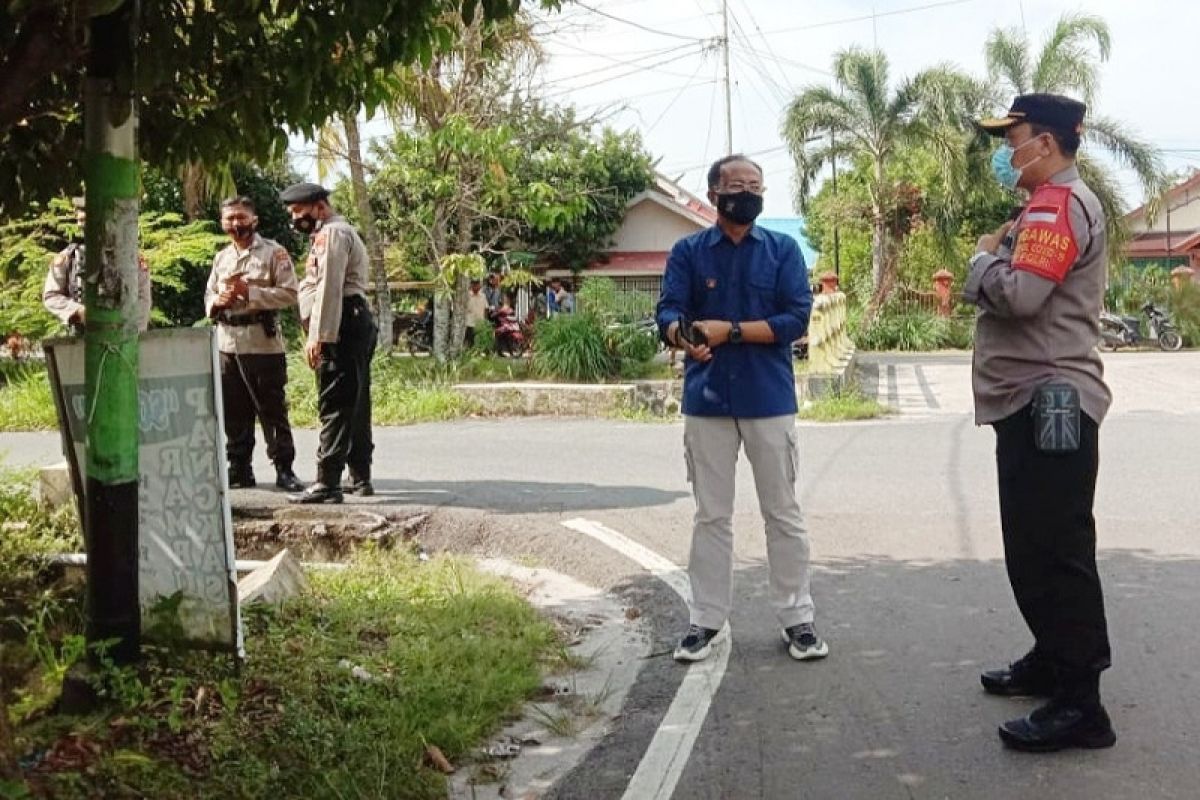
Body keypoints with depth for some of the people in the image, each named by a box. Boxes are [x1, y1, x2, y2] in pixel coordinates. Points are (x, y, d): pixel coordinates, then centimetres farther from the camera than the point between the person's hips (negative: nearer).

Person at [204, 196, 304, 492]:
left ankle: (284, 469, 2)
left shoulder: (273, 252, -2)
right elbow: (208, 296, 21)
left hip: (263, 343, -6)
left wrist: (248, 292, -17)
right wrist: (217, 301, -3)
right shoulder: (221, 258, 17)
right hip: (227, 343, 6)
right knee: (234, 412, 9)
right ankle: (240, 468, 18)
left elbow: (289, 293, -10)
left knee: (272, 410, -3)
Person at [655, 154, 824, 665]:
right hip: (707, 400, 1)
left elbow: (796, 318, -9)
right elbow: (669, 312, -8)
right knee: (711, 516, 9)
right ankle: (707, 619, 19)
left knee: (783, 514, 7)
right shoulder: (688, 252, 4)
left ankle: (796, 618, 19)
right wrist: (683, 334, -31)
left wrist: (729, 330, -17)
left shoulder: (783, 250, 2)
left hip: (770, 399, 0)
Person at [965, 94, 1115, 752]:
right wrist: (993, 261, 7)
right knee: (1034, 547, 18)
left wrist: (983, 259, -7)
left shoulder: (1059, 204, -13)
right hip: (1032, 401, 11)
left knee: (1054, 551, -9)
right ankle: (1052, 661, 30)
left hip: (1048, 403, -11)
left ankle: (1079, 704, -5)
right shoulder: (1051, 205, 22)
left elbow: (1019, 293, -26)